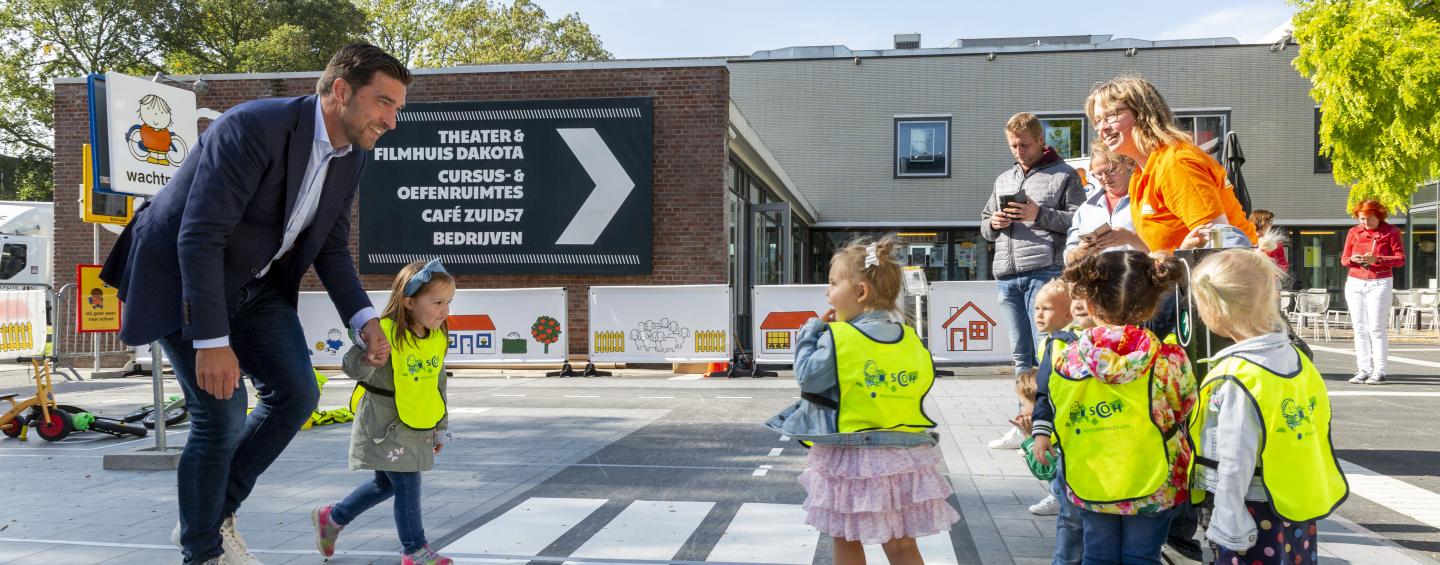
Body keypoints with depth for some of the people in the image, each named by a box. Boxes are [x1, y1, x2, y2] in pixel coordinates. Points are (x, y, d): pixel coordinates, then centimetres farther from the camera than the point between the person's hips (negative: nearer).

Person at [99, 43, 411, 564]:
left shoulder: (350, 156, -4)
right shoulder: (254, 129, -29)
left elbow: (330, 248, 6)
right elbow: (198, 238, -30)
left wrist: (364, 320, -9)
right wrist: (212, 342, -31)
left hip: (253, 284, 8)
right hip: (183, 279, -8)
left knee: (296, 394, 0)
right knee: (222, 414, -9)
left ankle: (216, 514, 19)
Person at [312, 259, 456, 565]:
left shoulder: (438, 338, 1)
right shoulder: (385, 332, -20)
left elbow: (438, 386, 12)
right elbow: (353, 368, -21)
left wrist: (441, 428, 17)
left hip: (418, 429, 8)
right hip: (385, 425, -8)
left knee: (385, 483, 18)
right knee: (407, 483, -6)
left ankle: (331, 518, 38)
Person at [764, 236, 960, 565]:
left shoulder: (838, 337, -14)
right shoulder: (908, 337, 4)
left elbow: (808, 376, -9)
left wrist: (812, 330, 3)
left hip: (850, 455, -5)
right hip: (905, 456, 5)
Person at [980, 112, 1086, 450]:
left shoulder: (1064, 175, 5)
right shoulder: (1003, 180, 24)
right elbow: (985, 225, 27)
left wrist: (1039, 214, -12)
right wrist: (994, 224, 4)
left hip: (1044, 272, -6)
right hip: (1007, 275, 6)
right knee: (1021, 355, 9)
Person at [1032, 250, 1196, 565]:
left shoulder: (1069, 359, -10)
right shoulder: (1168, 359, -16)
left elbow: (1057, 409, 2)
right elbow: (1184, 407, 1)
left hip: (1089, 486, 2)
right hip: (1151, 487, -2)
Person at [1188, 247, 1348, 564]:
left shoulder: (1236, 378, -22)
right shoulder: (1297, 359, 1)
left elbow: (1234, 466, -20)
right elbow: (1317, 434, 9)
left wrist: (1228, 531, -13)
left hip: (1257, 517, -7)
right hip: (1299, 516, 7)